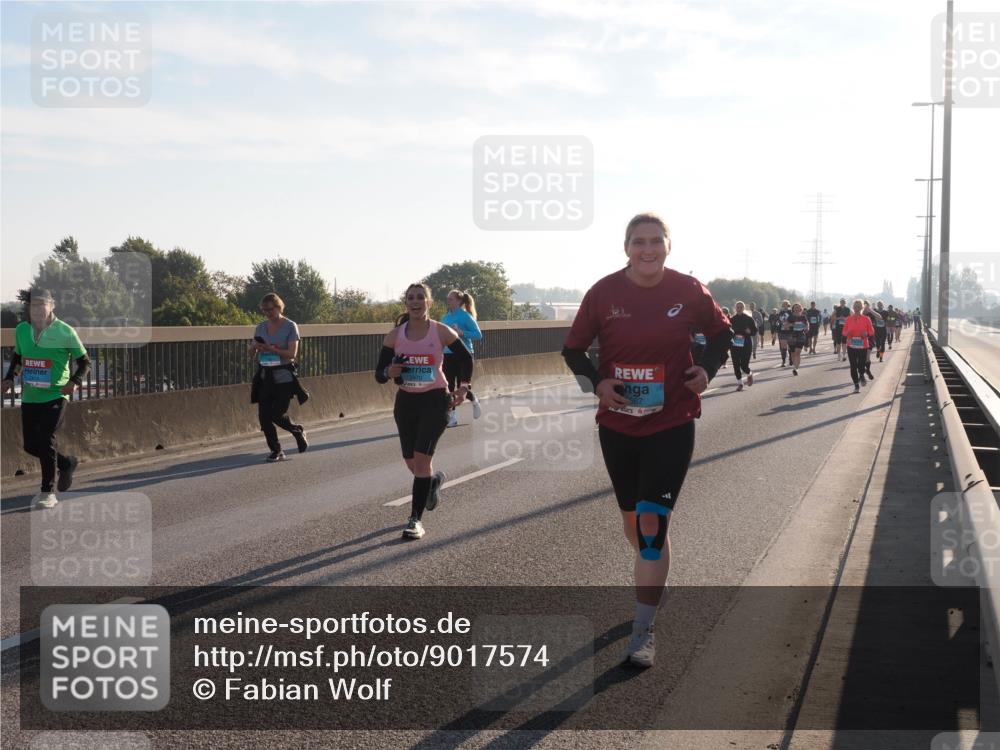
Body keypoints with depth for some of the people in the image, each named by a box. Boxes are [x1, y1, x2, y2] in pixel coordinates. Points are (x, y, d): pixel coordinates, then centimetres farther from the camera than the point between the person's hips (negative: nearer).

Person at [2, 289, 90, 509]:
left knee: (46, 441, -12)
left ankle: (47, 492, 0)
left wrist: (75, 381, -19)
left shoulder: (65, 332, -9)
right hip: (29, 397, 5)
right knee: (30, 445, 6)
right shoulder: (21, 330, 5)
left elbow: (84, 361, -2)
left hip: (55, 395, -5)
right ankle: (66, 463, 33)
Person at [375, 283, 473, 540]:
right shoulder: (394, 336, -1)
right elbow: (379, 374, 1)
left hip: (435, 400, -3)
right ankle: (434, 480, 48)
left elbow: (466, 359, 8)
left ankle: (416, 519, -7)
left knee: (421, 457, -15)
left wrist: (463, 387, -1)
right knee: (412, 463, 11)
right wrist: (389, 372, -21)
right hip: (406, 401, 4)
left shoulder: (441, 332, -6)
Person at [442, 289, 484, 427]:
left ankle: (475, 402, 29)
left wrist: (462, 333, -25)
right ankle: (452, 417, 10)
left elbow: (478, 334, -14)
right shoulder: (446, 317, 8)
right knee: (449, 387, 3)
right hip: (448, 355, 6)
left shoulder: (465, 316, -11)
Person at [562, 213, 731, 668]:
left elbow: (721, 333, 11)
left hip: (671, 425, -2)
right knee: (632, 516, 16)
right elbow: (573, 350, 3)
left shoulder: (689, 292, -7)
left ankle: (642, 632, -2)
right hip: (617, 424, 2)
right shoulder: (603, 293, -7)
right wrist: (597, 383, -13)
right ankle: (653, 581, 46)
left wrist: (707, 370, -6)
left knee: (653, 521, -10)